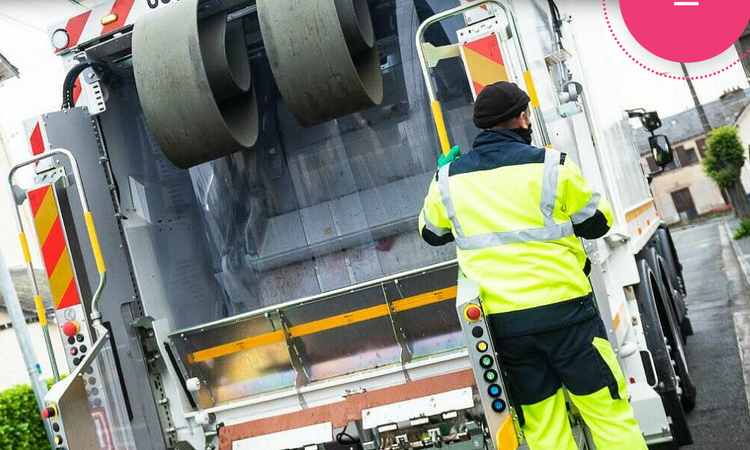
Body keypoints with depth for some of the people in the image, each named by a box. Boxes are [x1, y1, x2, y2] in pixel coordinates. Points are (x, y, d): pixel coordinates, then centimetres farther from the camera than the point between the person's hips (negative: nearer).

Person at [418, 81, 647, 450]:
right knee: (607, 411, 7)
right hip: (561, 308, -4)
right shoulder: (550, 166, -6)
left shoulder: (449, 178, 5)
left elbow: (431, 232, 21)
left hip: (500, 320, 4)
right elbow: (597, 222, 4)